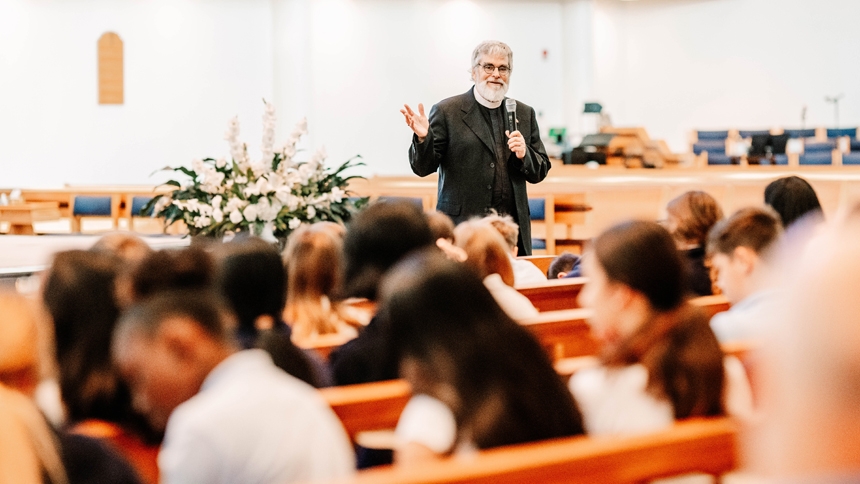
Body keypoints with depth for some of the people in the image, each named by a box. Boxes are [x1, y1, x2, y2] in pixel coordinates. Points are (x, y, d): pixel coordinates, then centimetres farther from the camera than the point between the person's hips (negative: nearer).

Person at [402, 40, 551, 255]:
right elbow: (423, 168, -1)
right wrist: (423, 138, -20)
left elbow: (540, 173, 16)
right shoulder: (447, 112, 2)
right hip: (462, 229, -3)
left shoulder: (524, 114, 14)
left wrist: (524, 154, -4)